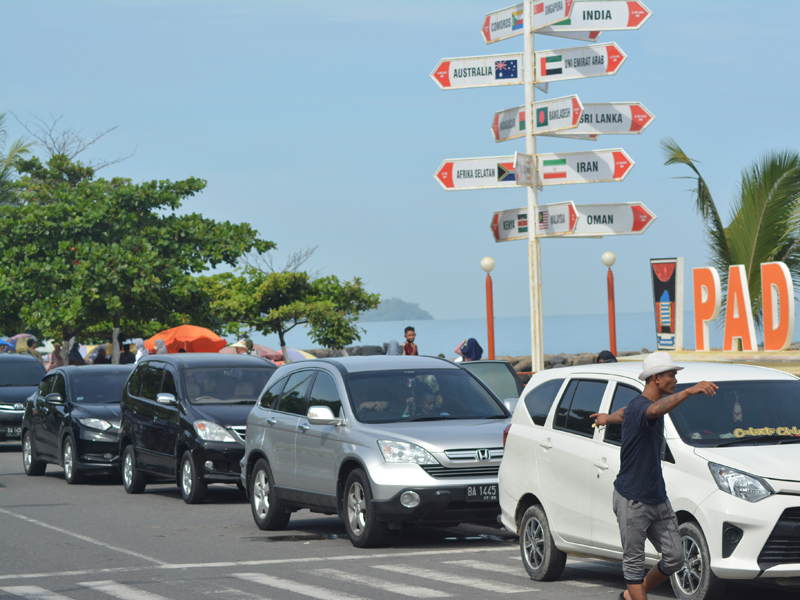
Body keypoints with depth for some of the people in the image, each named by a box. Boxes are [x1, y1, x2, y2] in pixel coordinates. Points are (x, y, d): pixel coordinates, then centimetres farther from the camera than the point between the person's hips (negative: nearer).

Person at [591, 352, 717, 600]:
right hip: (632, 500, -9)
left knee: (674, 558, 5)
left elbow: (624, 414, 35)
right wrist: (689, 392, -62)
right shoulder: (638, 406, -19)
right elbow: (657, 410, -45)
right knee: (634, 562, -1)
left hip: (658, 498, 9)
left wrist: (607, 418, 59)